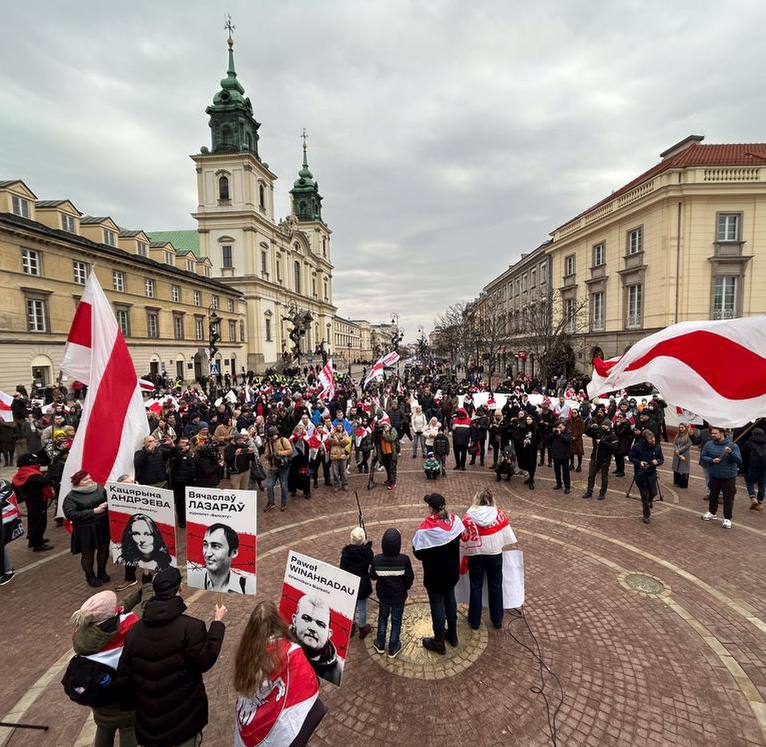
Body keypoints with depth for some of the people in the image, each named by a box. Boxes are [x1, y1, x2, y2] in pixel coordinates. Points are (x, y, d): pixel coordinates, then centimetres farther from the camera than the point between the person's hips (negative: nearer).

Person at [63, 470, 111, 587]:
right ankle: (90, 577, 35)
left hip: (103, 526, 3)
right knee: (88, 554, 13)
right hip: (85, 531, -3)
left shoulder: (99, 488, -1)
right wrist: (94, 511, -22)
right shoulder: (71, 497, -9)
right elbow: (70, 514, -18)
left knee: (104, 549, 16)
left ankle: (102, 573, 38)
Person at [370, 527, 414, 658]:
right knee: (396, 621, 19)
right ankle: (393, 649, 34)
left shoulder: (377, 559, -25)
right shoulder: (404, 560, -28)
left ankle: (380, 645, 40)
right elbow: (409, 578, -14)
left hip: (383, 595, 1)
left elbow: (372, 576, -7)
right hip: (399, 597, -1)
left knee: (382, 618, 25)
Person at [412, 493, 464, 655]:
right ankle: (452, 635, 42)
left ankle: (439, 643, 30)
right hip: (452, 571, 5)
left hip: (434, 575, -5)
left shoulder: (426, 529, -31)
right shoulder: (455, 520, -15)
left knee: (437, 605, 13)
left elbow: (418, 553, -20)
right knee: (450, 599, 24)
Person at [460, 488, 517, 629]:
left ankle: (474, 621, 23)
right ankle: (497, 620, 30)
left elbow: (464, 538, -10)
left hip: (475, 555, -1)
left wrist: (466, 554, 5)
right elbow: (507, 534, -2)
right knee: (495, 586, 17)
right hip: (494, 554, 1)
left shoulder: (469, 516, -15)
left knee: (476, 587, 13)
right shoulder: (498, 514, -11)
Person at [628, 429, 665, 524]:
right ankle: (646, 515, 24)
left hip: (652, 474, 3)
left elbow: (662, 459, 5)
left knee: (653, 493, 9)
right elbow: (630, 457, -4)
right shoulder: (637, 446, -18)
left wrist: (657, 461, -17)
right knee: (645, 496, 5)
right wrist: (639, 462, -21)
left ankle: (650, 500, 48)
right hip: (640, 474, -3)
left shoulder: (657, 447, -7)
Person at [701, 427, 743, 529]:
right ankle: (712, 512, 37)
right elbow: (702, 457, 3)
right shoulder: (709, 444, -3)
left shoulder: (732, 445, -12)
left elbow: (739, 460, -19)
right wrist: (712, 460, -15)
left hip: (729, 477, -3)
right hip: (714, 476, 3)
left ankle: (727, 519, 16)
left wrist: (731, 453, -36)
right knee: (713, 495, 19)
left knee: (728, 498, 3)